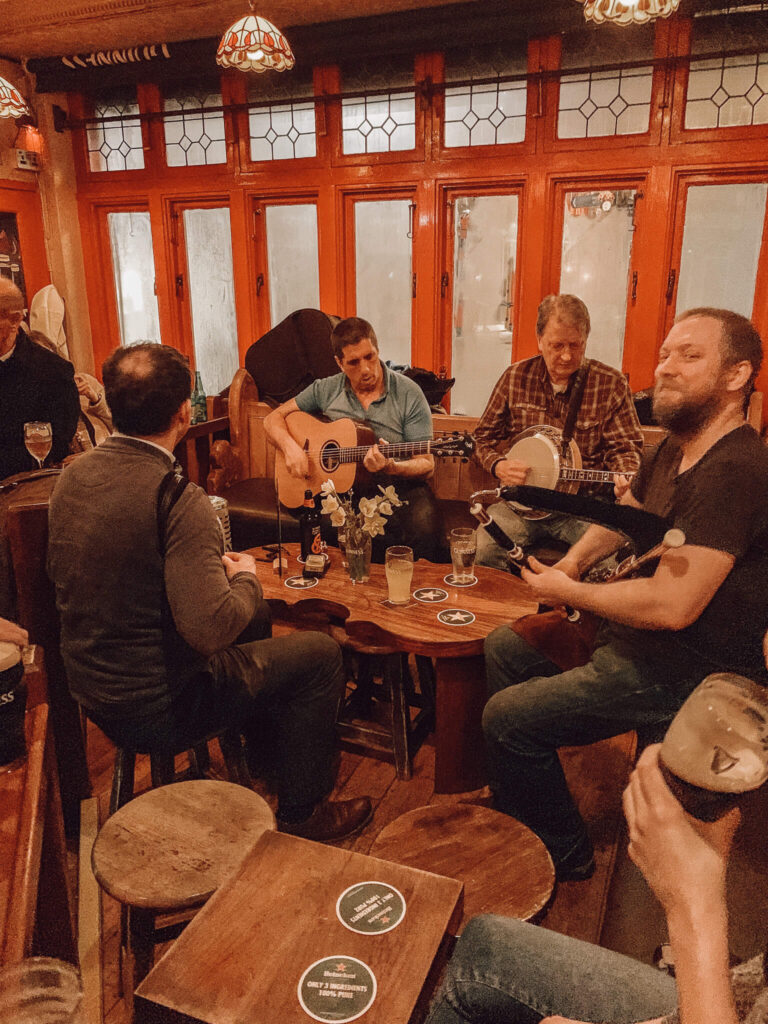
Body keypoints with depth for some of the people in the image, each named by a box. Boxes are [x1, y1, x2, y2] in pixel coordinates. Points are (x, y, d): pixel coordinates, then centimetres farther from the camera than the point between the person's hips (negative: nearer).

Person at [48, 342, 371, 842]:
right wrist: (244, 578, -11)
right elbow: (209, 628, -33)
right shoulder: (179, 500, -28)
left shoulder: (74, 474, -2)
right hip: (155, 709, -8)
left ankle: (264, 750, 46)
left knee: (256, 616, 26)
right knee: (320, 652, 3)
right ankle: (302, 812, 19)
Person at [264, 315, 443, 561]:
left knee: (424, 525, -32)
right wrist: (290, 447, -9)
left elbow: (426, 464, -3)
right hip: (344, 485, 1)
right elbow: (274, 418, 13)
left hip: (396, 484, -1)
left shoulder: (408, 394, -1)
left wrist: (391, 467, -24)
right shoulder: (326, 389, 8)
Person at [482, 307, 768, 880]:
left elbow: (672, 606, -32)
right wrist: (572, 562, 4)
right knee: (503, 648, 15)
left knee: (509, 718, -14)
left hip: (685, 668, -10)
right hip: (634, 634, 10)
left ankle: (563, 853, 12)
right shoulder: (674, 451, 6)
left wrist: (568, 593, -16)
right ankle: (512, 796, 31)